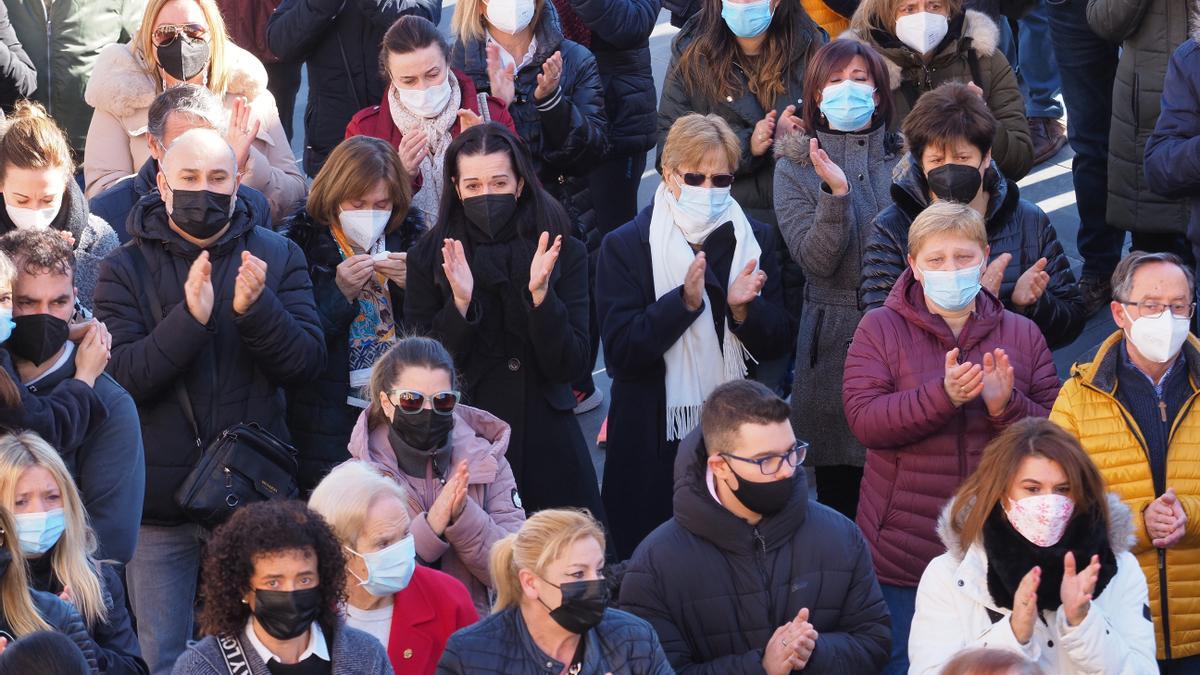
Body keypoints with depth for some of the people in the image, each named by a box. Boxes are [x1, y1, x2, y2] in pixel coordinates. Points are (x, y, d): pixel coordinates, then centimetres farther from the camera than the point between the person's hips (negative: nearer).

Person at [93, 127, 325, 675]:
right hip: (161, 500, -1)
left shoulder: (278, 258, 4)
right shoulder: (126, 269, -1)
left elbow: (307, 361, -5)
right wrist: (190, 318, -27)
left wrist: (256, 309, -23)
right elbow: (120, 378, -13)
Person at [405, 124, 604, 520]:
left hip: (546, 444, 0)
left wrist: (541, 295, -20)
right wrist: (461, 304, -19)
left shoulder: (565, 254, -1)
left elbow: (570, 366, -5)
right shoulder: (429, 258, 0)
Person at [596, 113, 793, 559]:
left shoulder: (755, 241, 6)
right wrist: (684, 300, -25)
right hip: (655, 443, -3)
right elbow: (620, 351, -13)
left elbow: (777, 346, 5)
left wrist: (744, 309, -15)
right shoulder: (626, 246, -3)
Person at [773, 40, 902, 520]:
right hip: (834, 343, -1)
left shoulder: (906, 158, 8)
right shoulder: (795, 168, 4)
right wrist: (835, 194, -22)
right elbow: (816, 261, -8)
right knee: (839, 488, 3)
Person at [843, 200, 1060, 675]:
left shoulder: (1022, 335, 7)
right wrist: (942, 395, -26)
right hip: (901, 559, -2)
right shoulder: (880, 329, 0)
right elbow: (863, 420, -13)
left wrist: (1006, 405, -19)